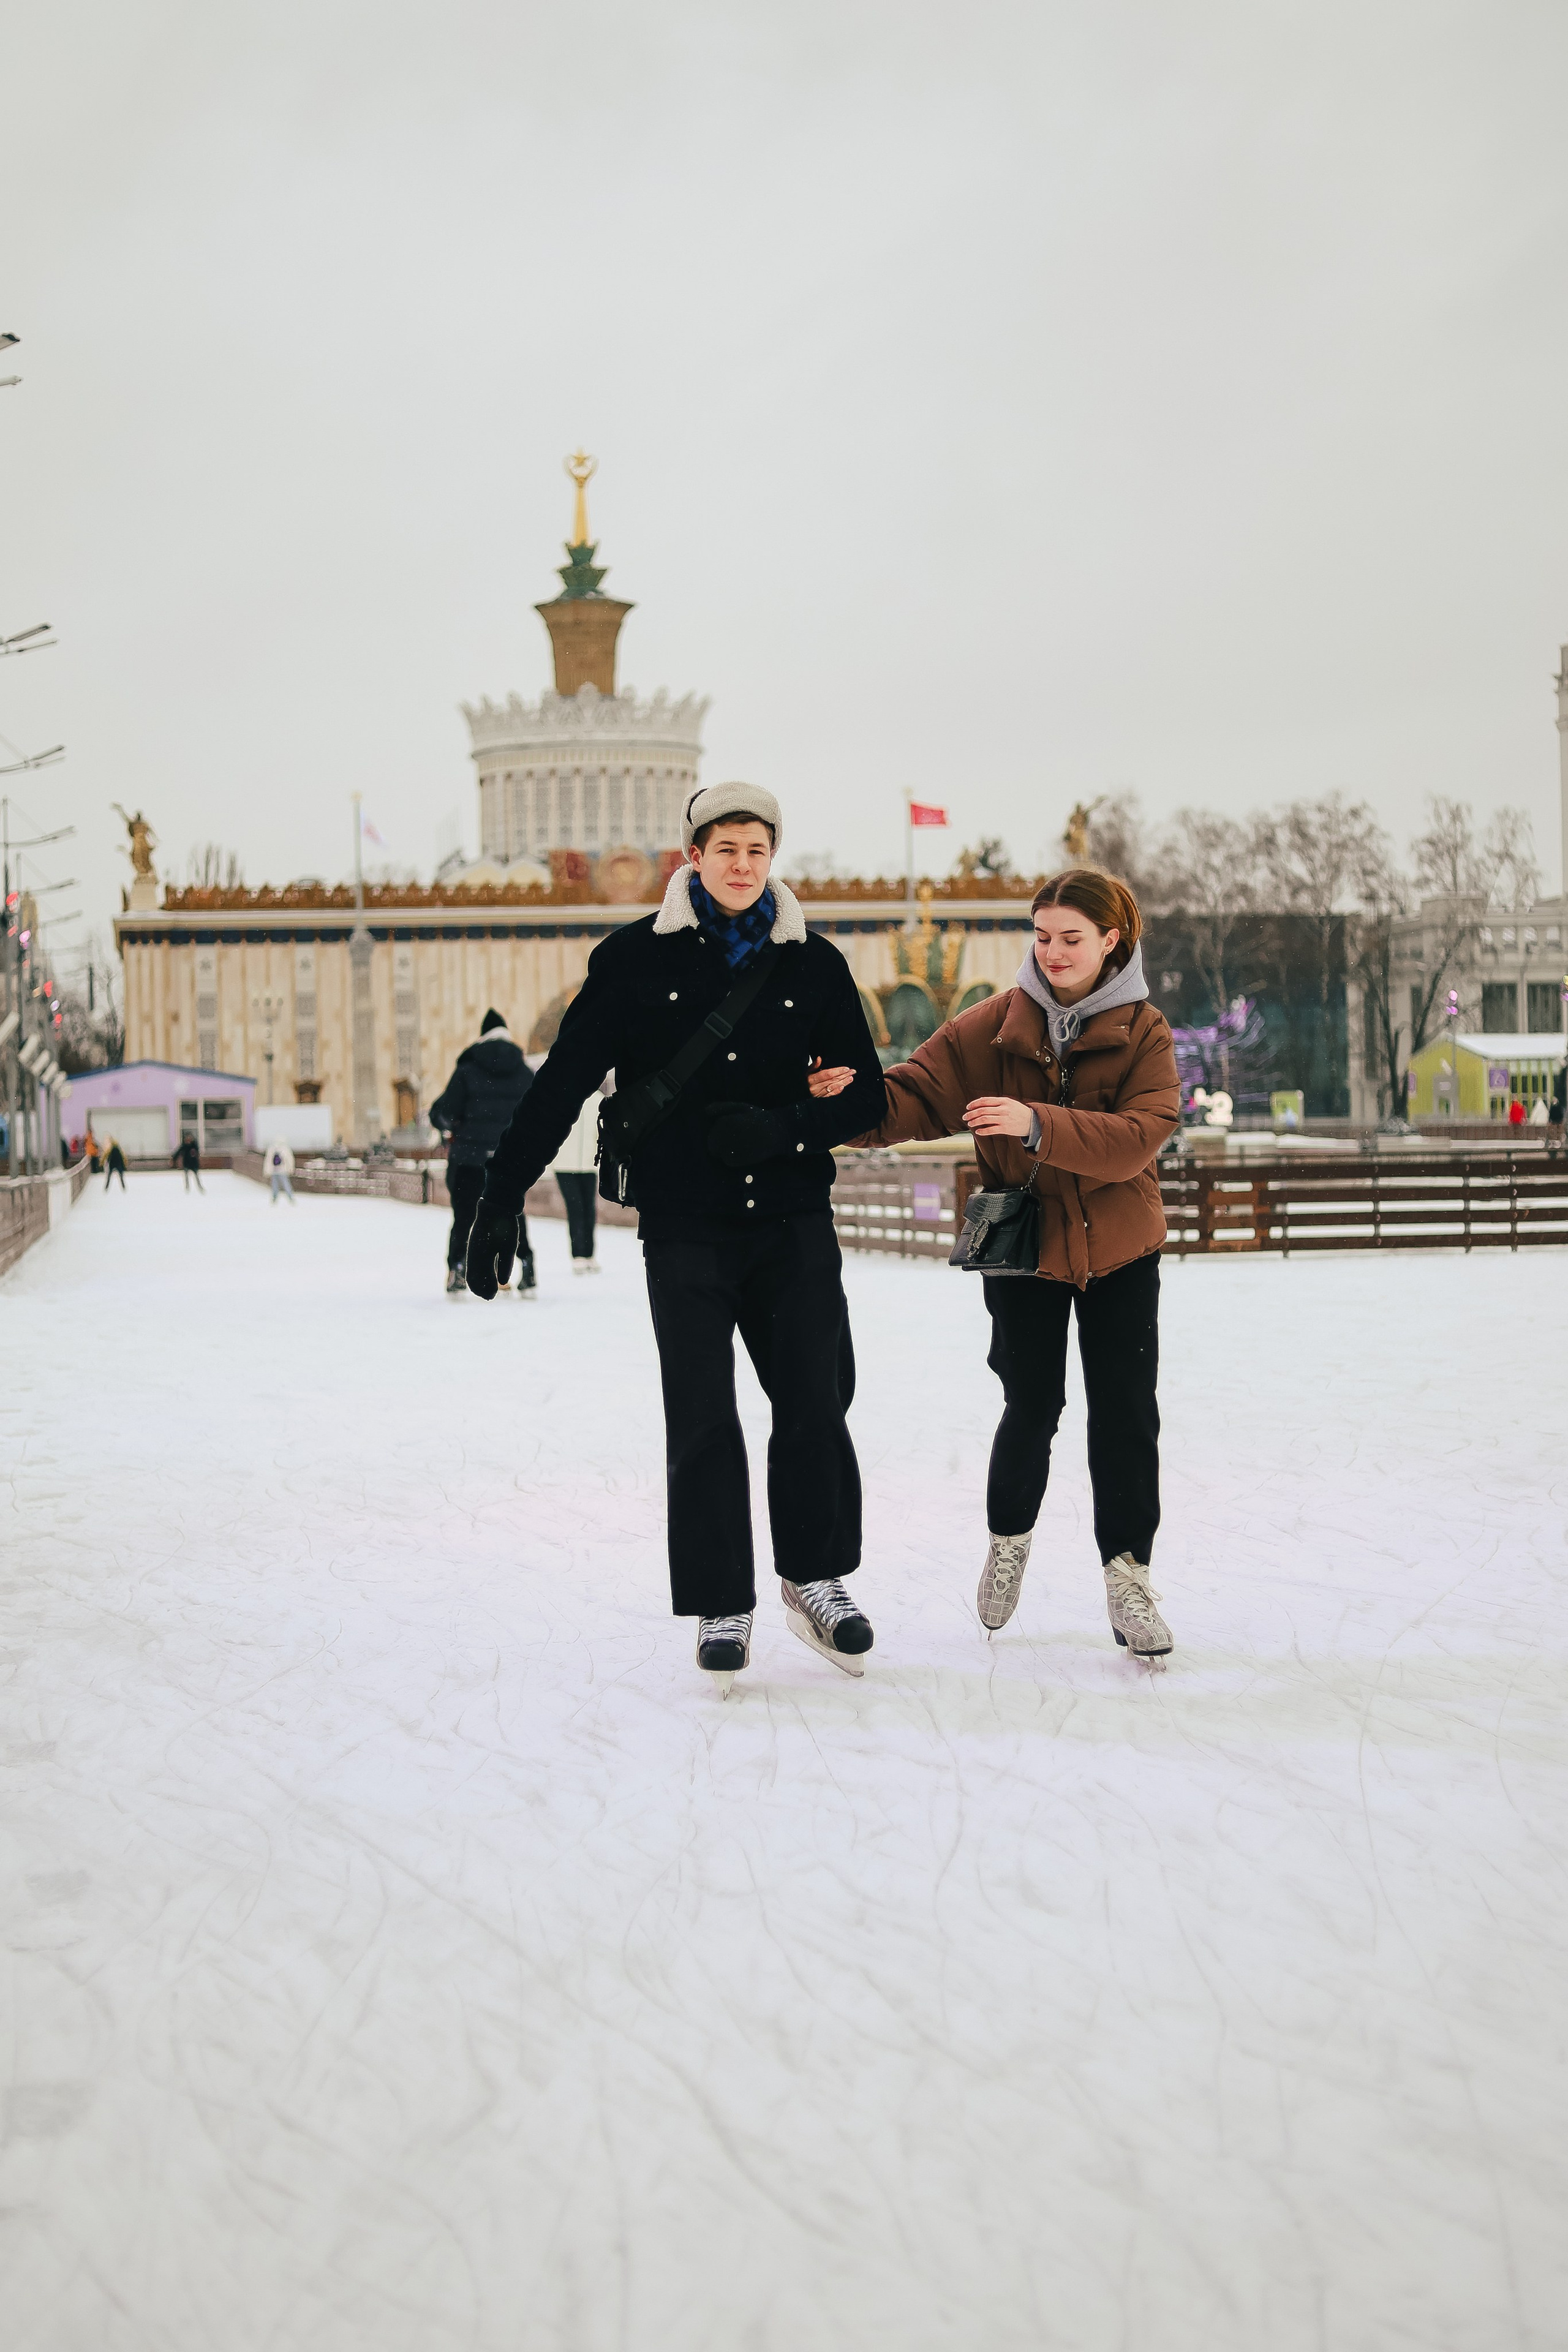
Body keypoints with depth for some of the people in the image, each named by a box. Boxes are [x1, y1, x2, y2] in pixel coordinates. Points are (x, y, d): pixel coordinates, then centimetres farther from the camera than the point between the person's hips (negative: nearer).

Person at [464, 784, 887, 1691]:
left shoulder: (814, 964, 5)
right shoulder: (638, 957, 0)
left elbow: (866, 1093, 7)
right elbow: (563, 1083, 0)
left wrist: (786, 1129, -12)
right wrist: (502, 1198, -5)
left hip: (793, 1218, 2)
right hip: (684, 1226, -1)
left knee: (815, 1405, -1)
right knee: (703, 1421, -2)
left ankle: (817, 1576, 19)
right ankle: (722, 1606, 9)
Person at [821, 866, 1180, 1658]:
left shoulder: (1144, 1033, -7)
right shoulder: (999, 1022, -5)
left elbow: (1138, 1138, -21)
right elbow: (922, 1094, -10)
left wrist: (1037, 1125, -34)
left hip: (1118, 1247, 0)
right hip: (1022, 1244, 0)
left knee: (1125, 1412, -2)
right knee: (1032, 1406, 5)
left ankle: (1127, 1574, 10)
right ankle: (1009, 1540, 30)